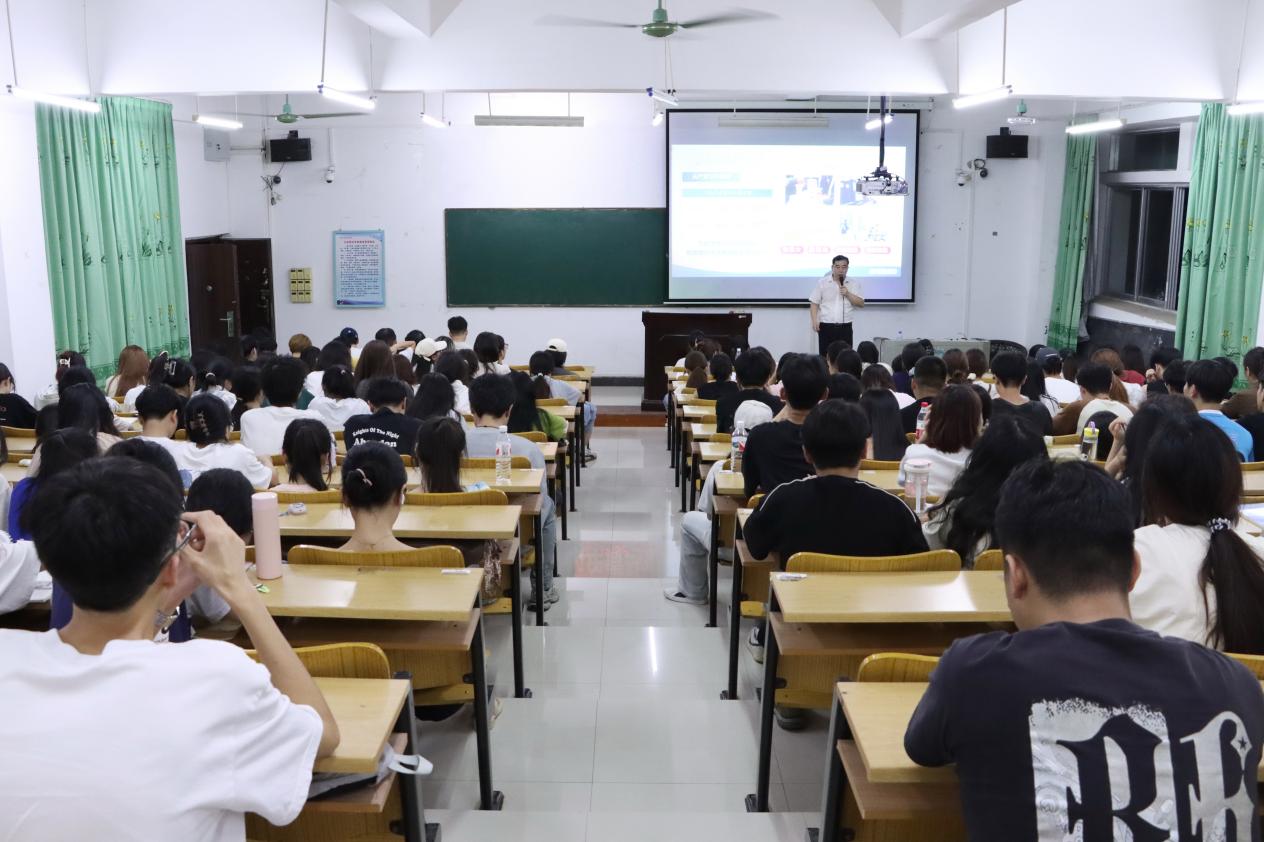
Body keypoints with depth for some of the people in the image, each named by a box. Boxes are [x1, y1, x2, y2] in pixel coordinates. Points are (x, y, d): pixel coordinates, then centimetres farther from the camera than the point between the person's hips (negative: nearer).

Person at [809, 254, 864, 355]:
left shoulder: (854, 284, 8)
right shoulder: (822, 283, 5)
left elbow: (861, 303, 3)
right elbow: (815, 303, 4)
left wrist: (848, 294, -10)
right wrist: (815, 321, -7)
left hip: (845, 327, 1)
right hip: (826, 327, -1)